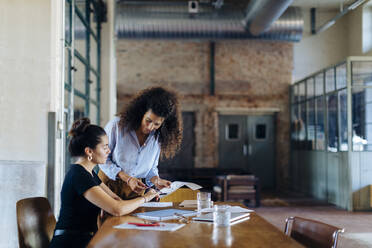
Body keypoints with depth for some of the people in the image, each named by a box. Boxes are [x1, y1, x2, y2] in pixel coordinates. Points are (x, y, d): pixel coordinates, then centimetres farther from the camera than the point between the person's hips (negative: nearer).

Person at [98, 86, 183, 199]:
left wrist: (156, 180, -10)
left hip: (136, 190, 3)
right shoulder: (117, 125, -14)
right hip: (110, 185, -3)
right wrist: (127, 178, -17)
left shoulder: (158, 137, -1)